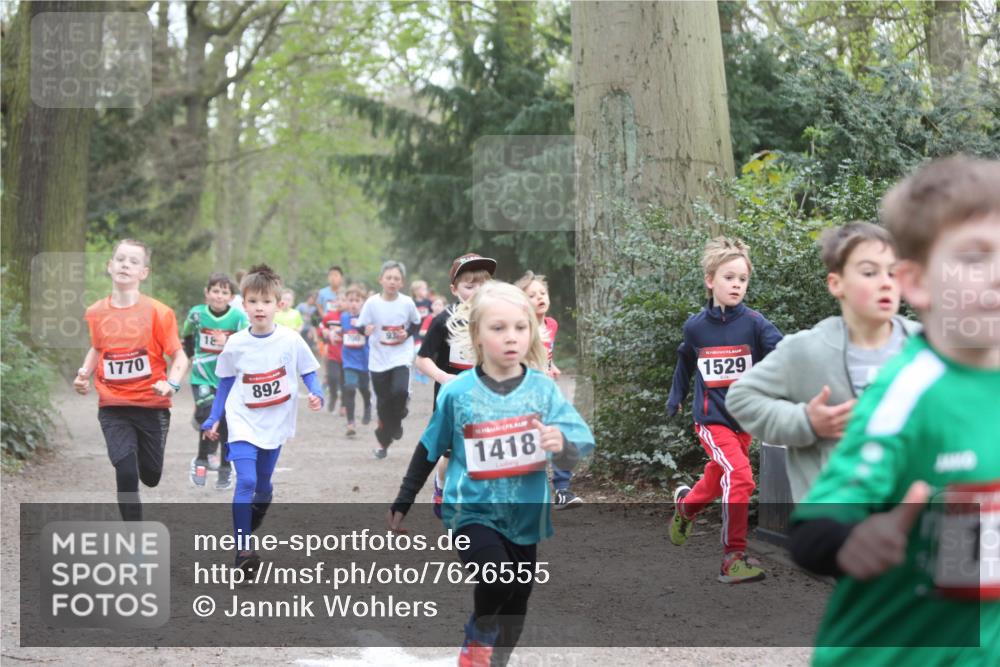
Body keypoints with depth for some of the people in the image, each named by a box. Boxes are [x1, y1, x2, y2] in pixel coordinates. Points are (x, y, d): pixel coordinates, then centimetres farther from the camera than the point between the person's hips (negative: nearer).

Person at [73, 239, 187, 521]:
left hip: (151, 405, -1)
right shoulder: (95, 313, -1)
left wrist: (172, 384, -26)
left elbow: (179, 357, -7)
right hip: (113, 407, 1)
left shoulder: (158, 312, -11)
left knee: (150, 476, 12)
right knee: (126, 473, -15)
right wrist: (85, 373, 0)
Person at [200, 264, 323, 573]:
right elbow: (225, 383, 7)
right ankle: (242, 549, -14)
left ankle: (257, 512, 49)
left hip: (275, 425, 1)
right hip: (243, 423, -1)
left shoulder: (291, 340, -10)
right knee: (246, 482, -17)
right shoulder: (235, 344, -6)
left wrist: (316, 395, -22)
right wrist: (214, 419, 8)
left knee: (263, 484, 15)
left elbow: (308, 373, -1)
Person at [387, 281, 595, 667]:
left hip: (525, 515, 3)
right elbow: (428, 451, 5)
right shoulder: (457, 392, -8)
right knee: (497, 579, -27)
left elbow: (581, 446, -9)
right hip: (473, 509, -3)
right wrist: (402, 504, 10)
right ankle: (478, 636, 4)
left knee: (516, 605, 13)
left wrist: (563, 444, -32)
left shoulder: (543, 388, -5)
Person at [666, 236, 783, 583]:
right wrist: (676, 397, 22)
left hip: (744, 419, 2)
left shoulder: (753, 323, -8)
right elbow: (685, 362, 18)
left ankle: (685, 504, 54)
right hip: (712, 418, -2)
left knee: (716, 482, 19)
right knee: (740, 477, -22)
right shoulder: (695, 327, -4)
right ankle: (733, 558, -14)